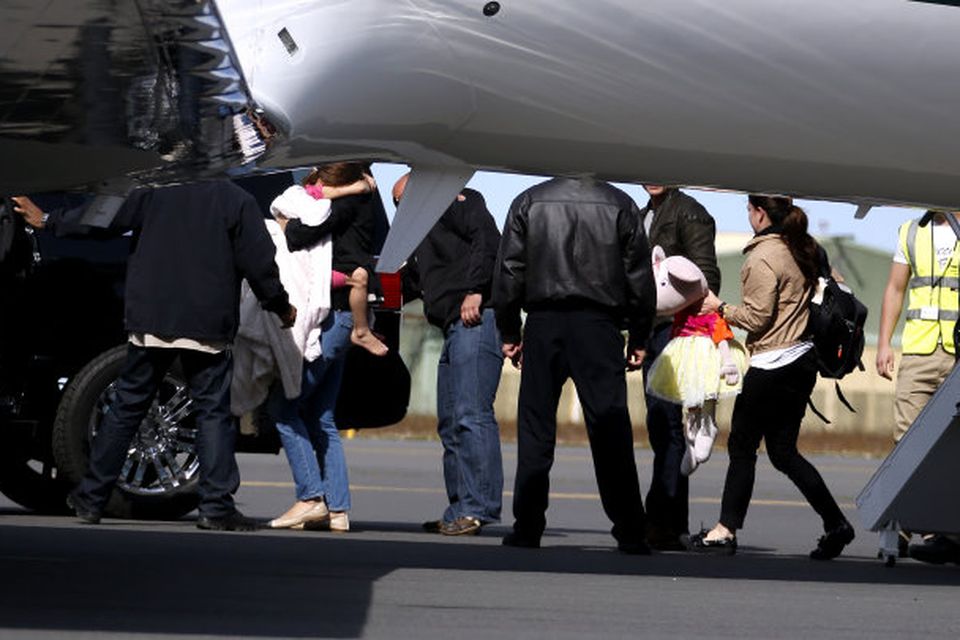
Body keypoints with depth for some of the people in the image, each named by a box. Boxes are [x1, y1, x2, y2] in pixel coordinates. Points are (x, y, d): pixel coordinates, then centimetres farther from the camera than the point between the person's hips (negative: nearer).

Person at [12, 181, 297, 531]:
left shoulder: (154, 192, 4)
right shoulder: (238, 201, -2)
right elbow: (259, 262, -2)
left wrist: (48, 221, 23)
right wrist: (281, 306, 13)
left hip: (151, 323, 2)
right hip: (207, 329, -2)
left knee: (128, 408, 10)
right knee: (213, 412, 2)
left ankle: (91, 498, 13)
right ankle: (217, 508, -5)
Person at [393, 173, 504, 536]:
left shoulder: (456, 202, 4)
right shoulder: (423, 230, 31)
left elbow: (487, 240, -12)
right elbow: (412, 284, 31)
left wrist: (475, 290, -21)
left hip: (477, 319, -10)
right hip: (454, 329, 10)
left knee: (471, 415, -16)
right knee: (450, 423, 8)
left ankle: (478, 508, -19)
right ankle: (459, 512, 10)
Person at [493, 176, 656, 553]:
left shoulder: (529, 201, 5)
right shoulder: (620, 205, 3)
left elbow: (509, 271, 4)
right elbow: (639, 276, 5)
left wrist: (509, 332, 11)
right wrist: (639, 338, 12)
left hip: (543, 324, 1)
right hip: (598, 325, -1)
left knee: (535, 428, 6)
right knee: (611, 429, -2)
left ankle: (527, 528, 4)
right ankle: (630, 533, -5)